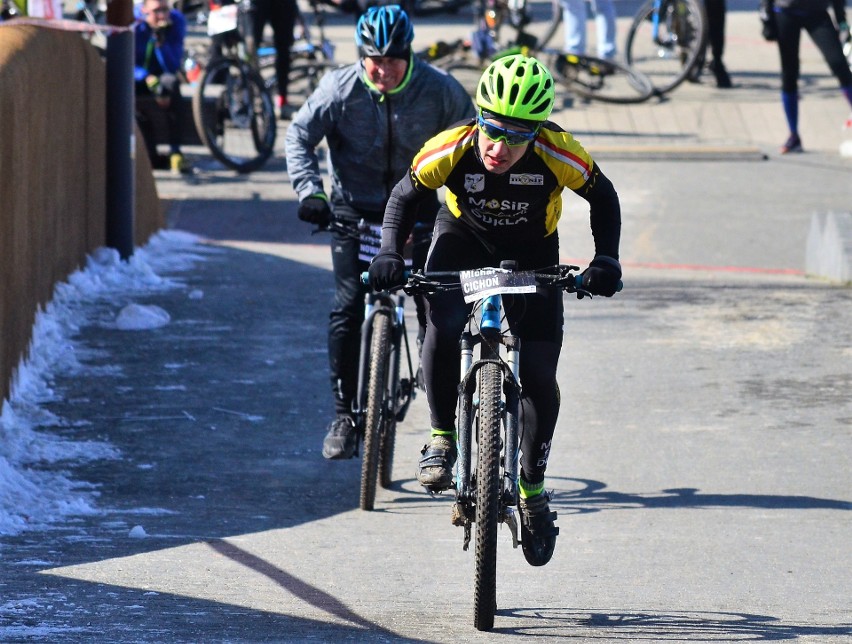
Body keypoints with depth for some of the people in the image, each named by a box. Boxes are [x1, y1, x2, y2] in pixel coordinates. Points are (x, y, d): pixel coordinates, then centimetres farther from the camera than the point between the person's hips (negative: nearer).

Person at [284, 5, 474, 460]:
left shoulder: (440, 90, -14)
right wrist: (310, 191, -18)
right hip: (354, 209, 0)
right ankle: (344, 414, -2)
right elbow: (299, 136, -5)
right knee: (348, 307, -11)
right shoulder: (340, 89, -14)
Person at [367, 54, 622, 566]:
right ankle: (443, 438, -7)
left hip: (533, 256, 0)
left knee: (539, 378, -8)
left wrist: (607, 259, -25)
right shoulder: (450, 150, -32)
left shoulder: (558, 155, -33)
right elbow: (405, 198, -13)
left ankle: (533, 489, 14)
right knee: (443, 330, -30)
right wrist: (389, 254, -27)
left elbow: (603, 197, -13)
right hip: (463, 242, 0)